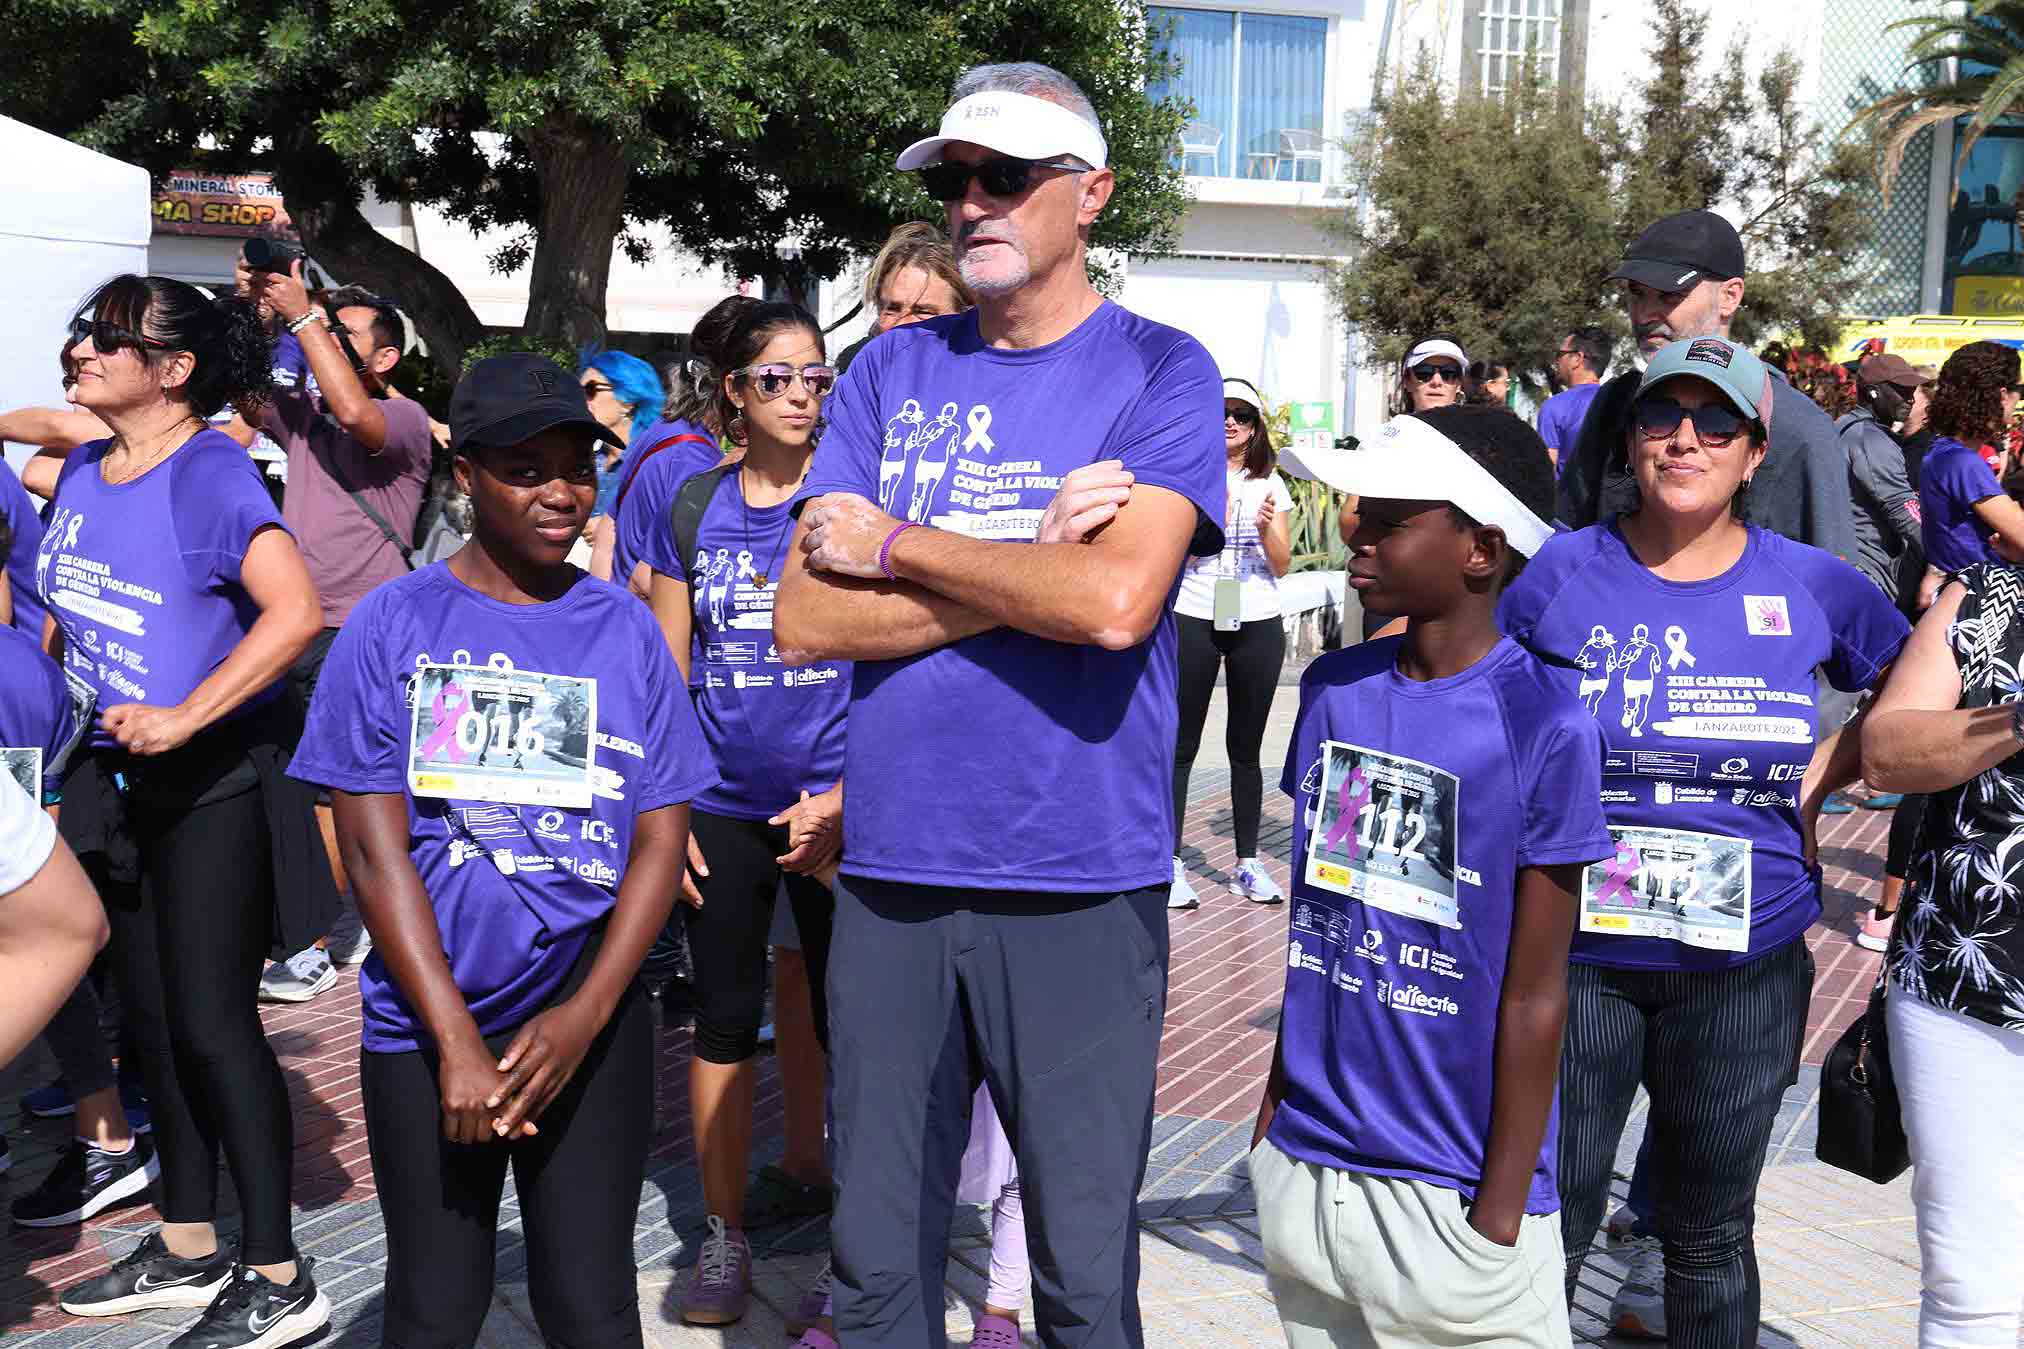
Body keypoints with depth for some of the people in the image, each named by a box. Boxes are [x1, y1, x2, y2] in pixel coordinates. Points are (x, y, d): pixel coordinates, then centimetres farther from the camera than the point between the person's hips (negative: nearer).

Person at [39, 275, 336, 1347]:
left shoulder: (210, 474, -16)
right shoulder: (82, 474, 8)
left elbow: (295, 612, -28)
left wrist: (185, 717, -30)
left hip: (215, 782, -8)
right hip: (118, 779, 8)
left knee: (212, 1021, -5)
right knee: (150, 1017, 14)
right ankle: (188, 1247, 28)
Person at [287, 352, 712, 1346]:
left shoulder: (626, 629, 4)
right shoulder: (394, 624, -2)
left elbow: (662, 838, 2)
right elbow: (374, 847, -6)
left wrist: (585, 1014, -10)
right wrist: (457, 1040, -12)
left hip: (594, 1029, 1)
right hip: (424, 1033, -1)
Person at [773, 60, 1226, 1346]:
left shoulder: (1161, 372, -2)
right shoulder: (893, 368, 8)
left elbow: (1115, 602, -19)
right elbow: (805, 616, -3)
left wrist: (898, 544, -9)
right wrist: (1028, 566, -11)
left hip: (1083, 886, -3)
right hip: (891, 870, 3)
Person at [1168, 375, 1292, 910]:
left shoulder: (1271, 485, 10)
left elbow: (1282, 565, 5)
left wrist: (1266, 528, -13)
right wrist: (1217, 512, -19)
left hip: (1257, 625, 3)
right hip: (1194, 619, -3)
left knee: (1246, 746, 8)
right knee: (1183, 744, -3)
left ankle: (1248, 863, 14)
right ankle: (1171, 862, -2)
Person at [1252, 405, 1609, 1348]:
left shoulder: (1542, 728, -14)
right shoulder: (1332, 689, 1)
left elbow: (1534, 997, -11)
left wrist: (1501, 1210, -8)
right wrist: (1276, 1106, 11)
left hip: (1451, 1196, -5)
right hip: (1303, 1165, 5)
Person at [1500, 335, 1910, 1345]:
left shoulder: (1812, 586, 1)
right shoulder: (1560, 574, -4)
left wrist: (1822, 772, 3)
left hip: (1742, 968, 2)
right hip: (1575, 955, -1)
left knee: (1710, 1240, 16)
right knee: (1548, 1231, 7)